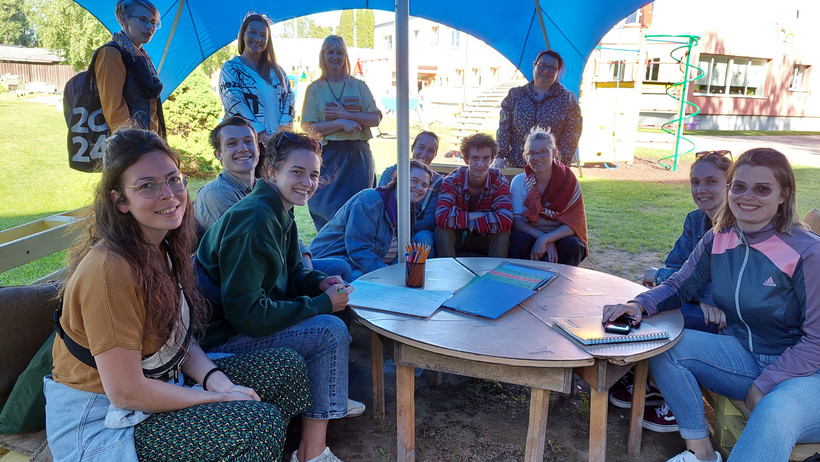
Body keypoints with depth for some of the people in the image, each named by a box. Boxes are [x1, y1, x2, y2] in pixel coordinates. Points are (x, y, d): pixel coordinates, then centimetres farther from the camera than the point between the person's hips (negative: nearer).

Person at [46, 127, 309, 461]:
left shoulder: (163, 249, 0)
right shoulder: (110, 270, -28)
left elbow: (179, 336, 5)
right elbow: (125, 392, -25)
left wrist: (216, 380, -13)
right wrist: (219, 397, -17)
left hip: (158, 382, 8)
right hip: (101, 425, -8)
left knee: (287, 367, 1)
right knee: (260, 421, -24)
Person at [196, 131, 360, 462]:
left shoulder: (279, 212, 5)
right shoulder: (253, 221, -25)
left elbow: (291, 274, 16)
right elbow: (246, 313, -28)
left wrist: (321, 283, -7)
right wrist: (322, 303, -23)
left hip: (245, 318, 10)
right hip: (220, 336, -10)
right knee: (331, 331, -20)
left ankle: (328, 399, 22)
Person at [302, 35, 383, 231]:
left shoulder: (359, 86, 12)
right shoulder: (314, 89, 8)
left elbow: (375, 118, 1)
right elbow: (308, 127, -3)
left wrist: (344, 114, -10)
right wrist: (340, 123, -15)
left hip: (358, 154, 1)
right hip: (328, 156, -1)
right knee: (328, 208, -3)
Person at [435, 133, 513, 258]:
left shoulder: (499, 182, -13)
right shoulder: (452, 180, -16)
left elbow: (506, 220, -29)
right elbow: (441, 217, -33)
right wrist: (478, 216, -28)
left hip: (486, 240, 1)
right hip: (458, 239, 0)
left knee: (503, 232, -29)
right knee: (441, 230, -30)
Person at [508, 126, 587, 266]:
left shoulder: (569, 181, -6)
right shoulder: (518, 182, -4)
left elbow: (574, 223, -13)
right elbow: (517, 220, -12)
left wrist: (545, 239, -28)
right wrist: (544, 239, -27)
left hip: (560, 237, 1)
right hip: (529, 236, 0)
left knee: (572, 244, -30)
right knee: (520, 239, -32)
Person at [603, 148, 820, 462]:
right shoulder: (717, 239, -3)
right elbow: (678, 286, 5)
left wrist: (764, 386, -18)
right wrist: (639, 305, -15)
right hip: (746, 356, 6)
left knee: (775, 413, -38)